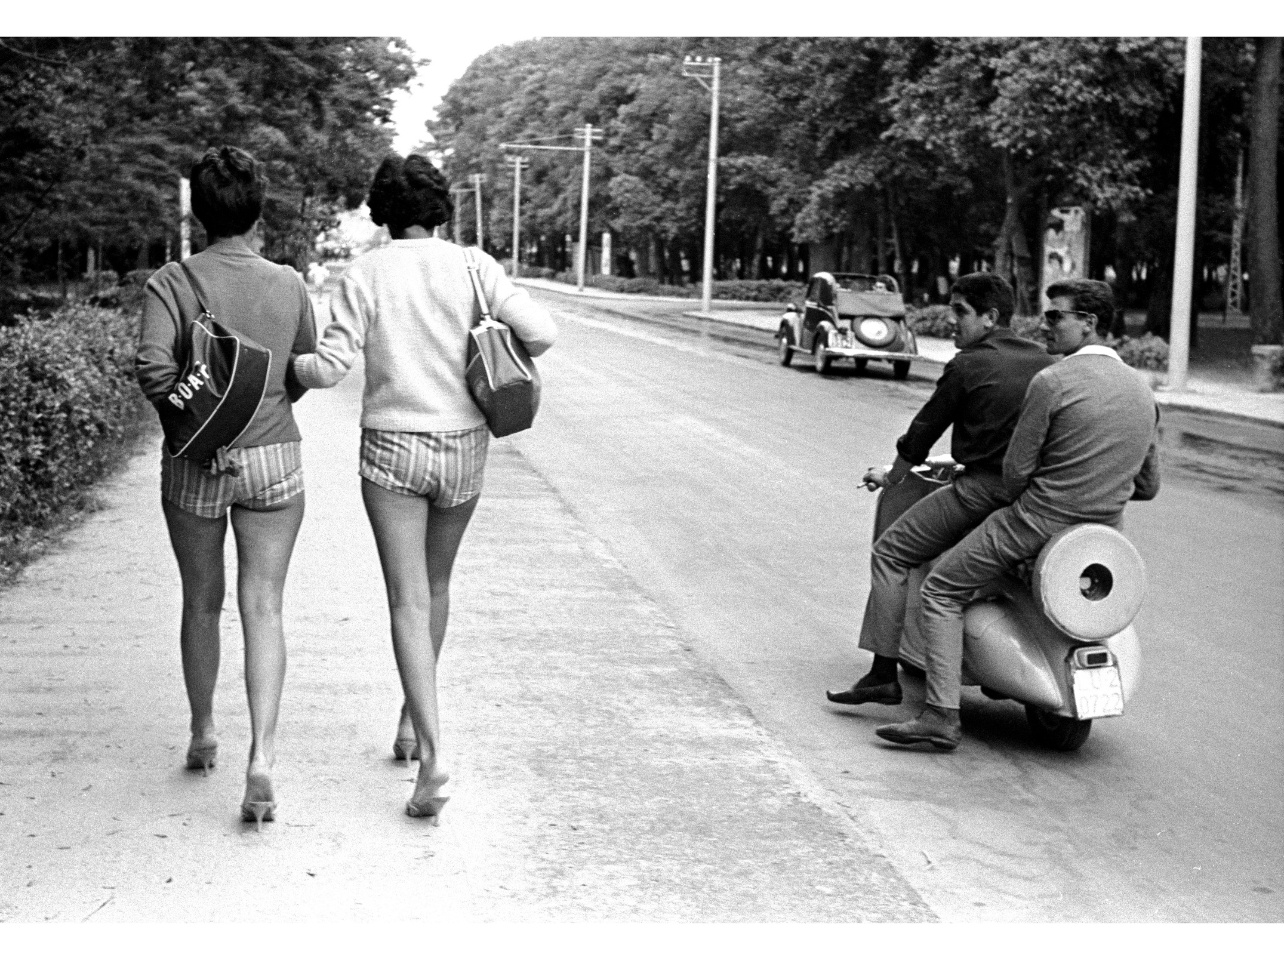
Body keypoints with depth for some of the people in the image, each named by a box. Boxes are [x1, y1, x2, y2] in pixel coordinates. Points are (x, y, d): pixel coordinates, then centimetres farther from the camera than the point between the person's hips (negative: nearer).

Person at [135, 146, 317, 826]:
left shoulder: (171, 283, -8)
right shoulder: (289, 286, -1)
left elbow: (152, 370, -20)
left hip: (194, 464, 0)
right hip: (274, 459, 0)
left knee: (201, 602, 17)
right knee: (262, 607, 0)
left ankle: (203, 734, 33)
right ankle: (261, 757, -13)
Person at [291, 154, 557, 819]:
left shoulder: (364, 276, -6)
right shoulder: (471, 267, -2)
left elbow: (330, 368, -10)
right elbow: (541, 333, -10)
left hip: (390, 450, -2)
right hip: (463, 447, 2)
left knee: (409, 603, -3)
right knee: (435, 585, 23)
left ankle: (432, 756, -17)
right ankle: (412, 720, 36)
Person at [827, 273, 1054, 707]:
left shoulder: (967, 365, -4)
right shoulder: (1044, 361, 14)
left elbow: (925, 428, 3)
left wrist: (891, 475, 19)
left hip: (984, 489, -7)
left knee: (890, 554, 2)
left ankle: (884, 674, -4)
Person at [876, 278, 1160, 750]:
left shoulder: (1052, 382, -14)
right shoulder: (1143, 390, 7)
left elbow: (1016, 470, -11)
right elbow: (1147, 485, 12)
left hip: (1039, 522, -7)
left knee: (941, 591, 5)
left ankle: (942, 715, -6)